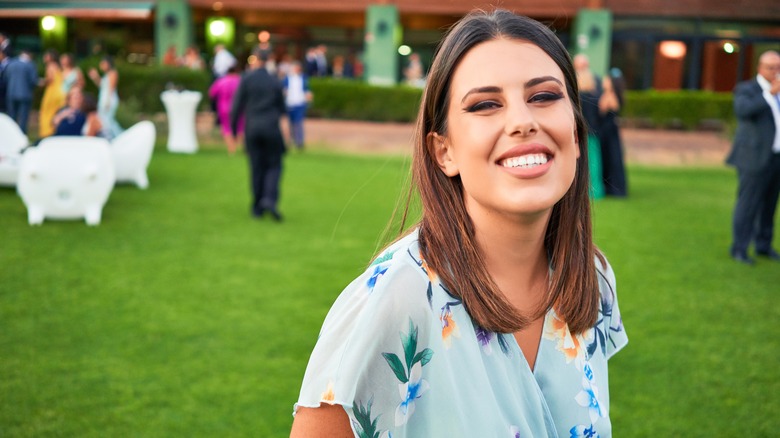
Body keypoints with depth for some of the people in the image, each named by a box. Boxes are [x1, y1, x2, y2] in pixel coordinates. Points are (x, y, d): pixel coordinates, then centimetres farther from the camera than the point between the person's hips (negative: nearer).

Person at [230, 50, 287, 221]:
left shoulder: (245, 79, -2)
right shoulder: (275, 81, 3)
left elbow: (237, 106, -4)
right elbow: (281, 108, 8)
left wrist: (233, 128, 6)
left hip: (252, 128, 0)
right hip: (271, 128, 0)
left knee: (256, 168, 7)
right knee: (274, 166, 7)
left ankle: (257, 207, 9)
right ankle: (270, 199, -15)